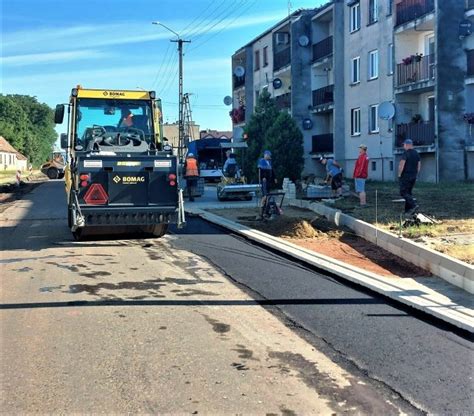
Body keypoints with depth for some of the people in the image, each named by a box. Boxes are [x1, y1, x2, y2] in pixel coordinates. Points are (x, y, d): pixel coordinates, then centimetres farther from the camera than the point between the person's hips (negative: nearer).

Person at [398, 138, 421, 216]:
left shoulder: (406, 153, -13)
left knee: (403, 192, -4)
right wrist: (416, 175, 18)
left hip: (406, 175, -8)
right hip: (413, 176, 8)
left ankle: (414, 204, -21)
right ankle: (408, 210, 9)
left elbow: (401, 165, -19)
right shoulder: (416, 153, 11)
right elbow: (419, 166, 13)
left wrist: (399, 174, -8)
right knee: (409, 192, 12)